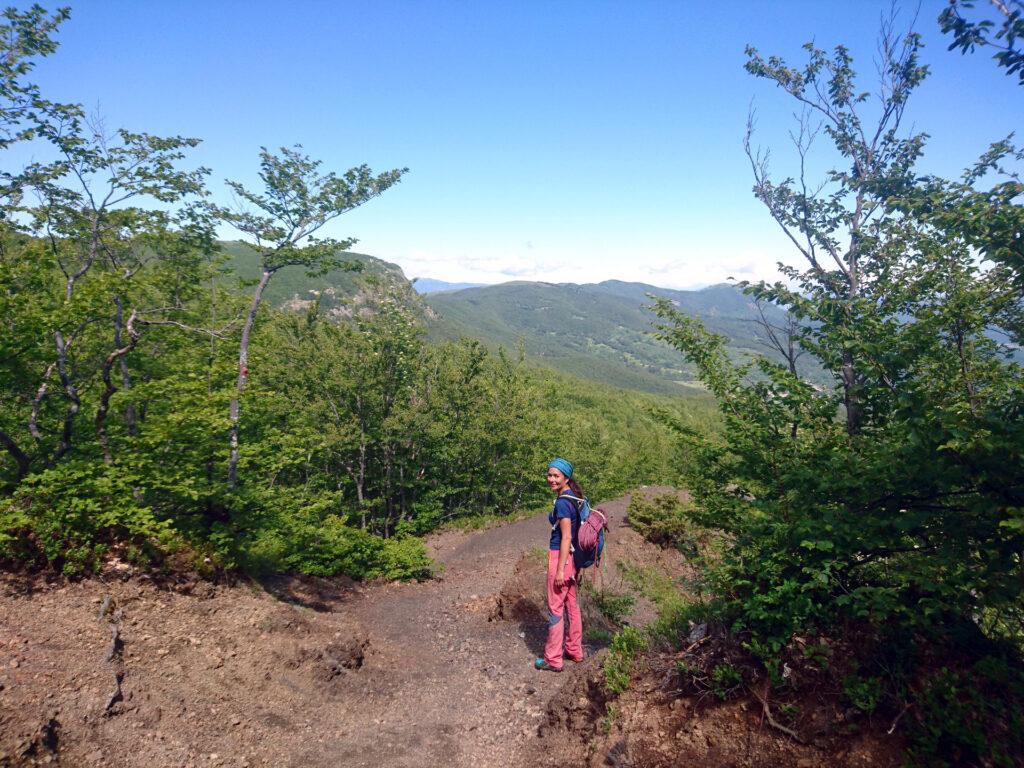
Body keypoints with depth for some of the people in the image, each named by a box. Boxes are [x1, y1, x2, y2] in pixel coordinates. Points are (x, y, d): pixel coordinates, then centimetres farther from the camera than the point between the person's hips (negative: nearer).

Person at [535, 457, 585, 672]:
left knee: (555, 608, 1)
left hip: (561, 557, -9)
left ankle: (553, 660, 11)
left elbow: (566, 537, -21)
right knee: (571, 604, 18)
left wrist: (560, 569, -18)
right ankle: (575, 651, 30)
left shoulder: (562, 503, -19)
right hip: (572, 557, 9)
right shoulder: (574, 497, 8)